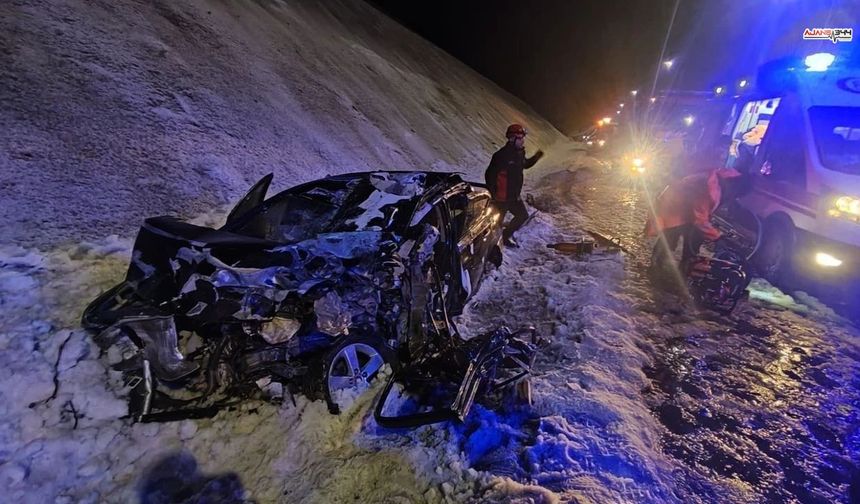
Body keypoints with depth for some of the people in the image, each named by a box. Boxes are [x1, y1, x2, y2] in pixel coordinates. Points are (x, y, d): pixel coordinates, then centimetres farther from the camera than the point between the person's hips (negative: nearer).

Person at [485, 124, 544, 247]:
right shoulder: (502, 155, -22)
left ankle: (507, 234, 34)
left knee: (523, 216, 18)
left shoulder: (520, 152, 5)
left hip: (515, 196, 9)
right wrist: (492, 194, -22)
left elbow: (525, 164, 26)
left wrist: (535, 158, 8)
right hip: (502, 197, -9)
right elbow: (490, 174, -22)